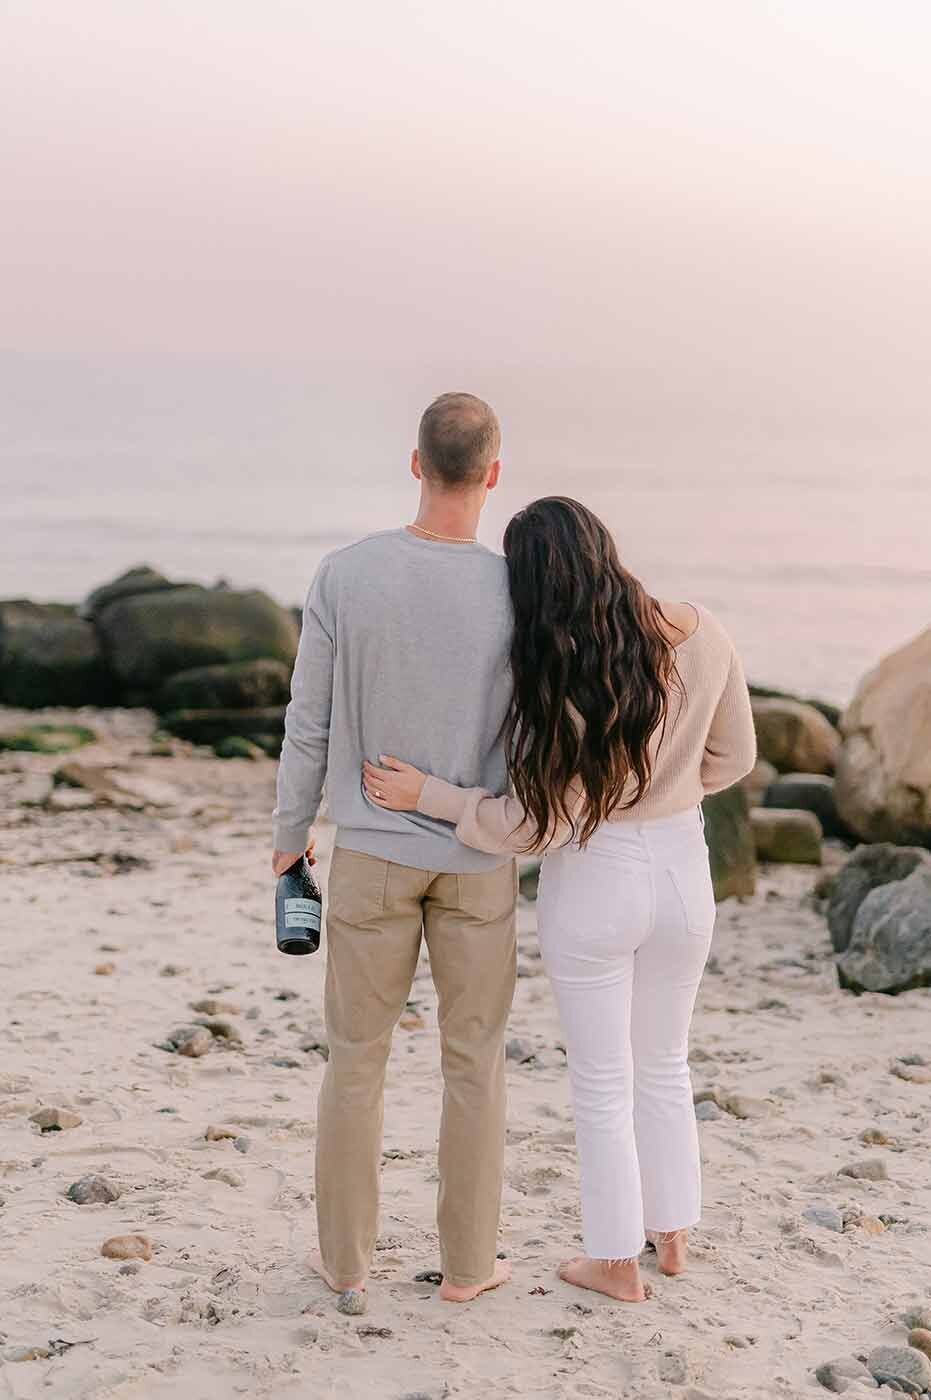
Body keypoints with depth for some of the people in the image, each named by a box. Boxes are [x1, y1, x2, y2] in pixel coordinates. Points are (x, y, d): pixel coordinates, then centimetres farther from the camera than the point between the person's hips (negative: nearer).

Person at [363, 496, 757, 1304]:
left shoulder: (562, 681, -25)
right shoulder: (705, 638, -10)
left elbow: (540, 821, -19)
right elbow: (732, 758, 3)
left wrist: (426, 796, -11)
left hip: (594, 884, -5)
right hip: (683, 869, 5)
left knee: (603, 1081, 13)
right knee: (664, 1063, 25)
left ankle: (617, 1261, 27)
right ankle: (671, 1232, 38)